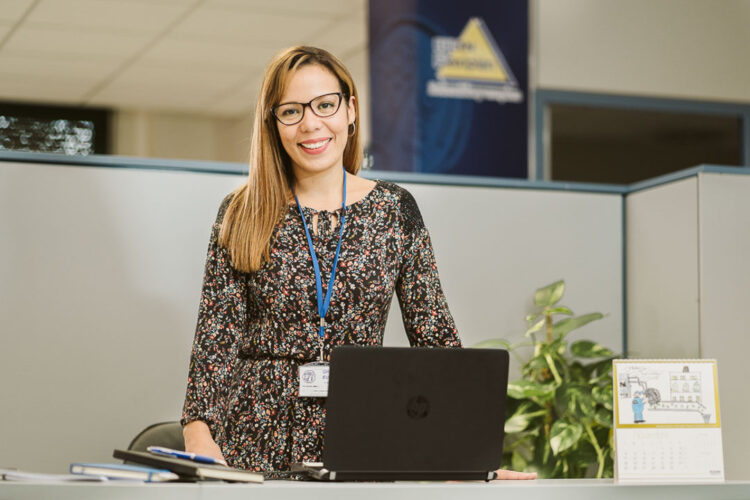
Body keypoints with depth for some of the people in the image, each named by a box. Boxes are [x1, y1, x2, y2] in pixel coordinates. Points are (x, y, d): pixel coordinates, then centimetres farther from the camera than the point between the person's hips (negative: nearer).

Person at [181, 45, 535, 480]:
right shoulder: (242, 216, 5)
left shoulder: (395, 210, 7)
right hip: (258, 442, -1)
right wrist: (199, 433, -17)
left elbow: (436, 337, 6)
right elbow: (216, 339, 0)